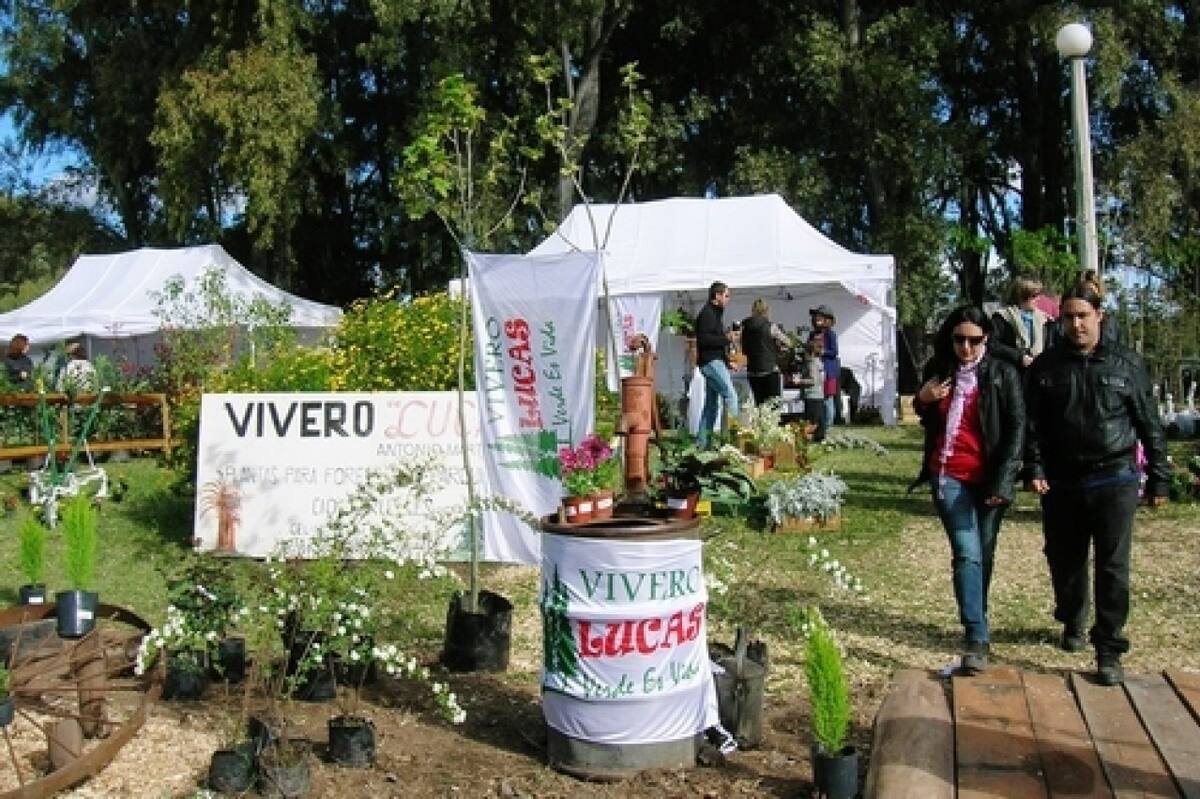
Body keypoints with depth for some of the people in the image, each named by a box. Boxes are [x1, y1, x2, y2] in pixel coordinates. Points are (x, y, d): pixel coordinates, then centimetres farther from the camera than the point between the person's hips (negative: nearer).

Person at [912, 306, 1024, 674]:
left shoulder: (1004, 374, -2)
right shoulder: (937, 370, 8)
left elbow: (1016, 428, -6)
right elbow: (927, 421, 21)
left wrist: (1003, 480, -15)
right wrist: (922, 400, -2)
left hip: (988, 478, -1)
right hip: (948, 475, 1)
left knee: (983, 555, 8)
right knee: (967, 554, -11)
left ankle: (976, 624, 27)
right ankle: (977, 638, -15)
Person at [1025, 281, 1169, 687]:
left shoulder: (1126, 363, 2)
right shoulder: (1046, 367, 4)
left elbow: (1149, 424, 5)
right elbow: (1032, 424, 3)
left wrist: (1159, 478, 5)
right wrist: (1035, 469, -9)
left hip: (1114, 481, -2)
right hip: (1061, 483, 2)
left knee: (1113, 567, -2)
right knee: (1064, 562, 14)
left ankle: (1109, 650, 5)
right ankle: (1072, 623, 38)